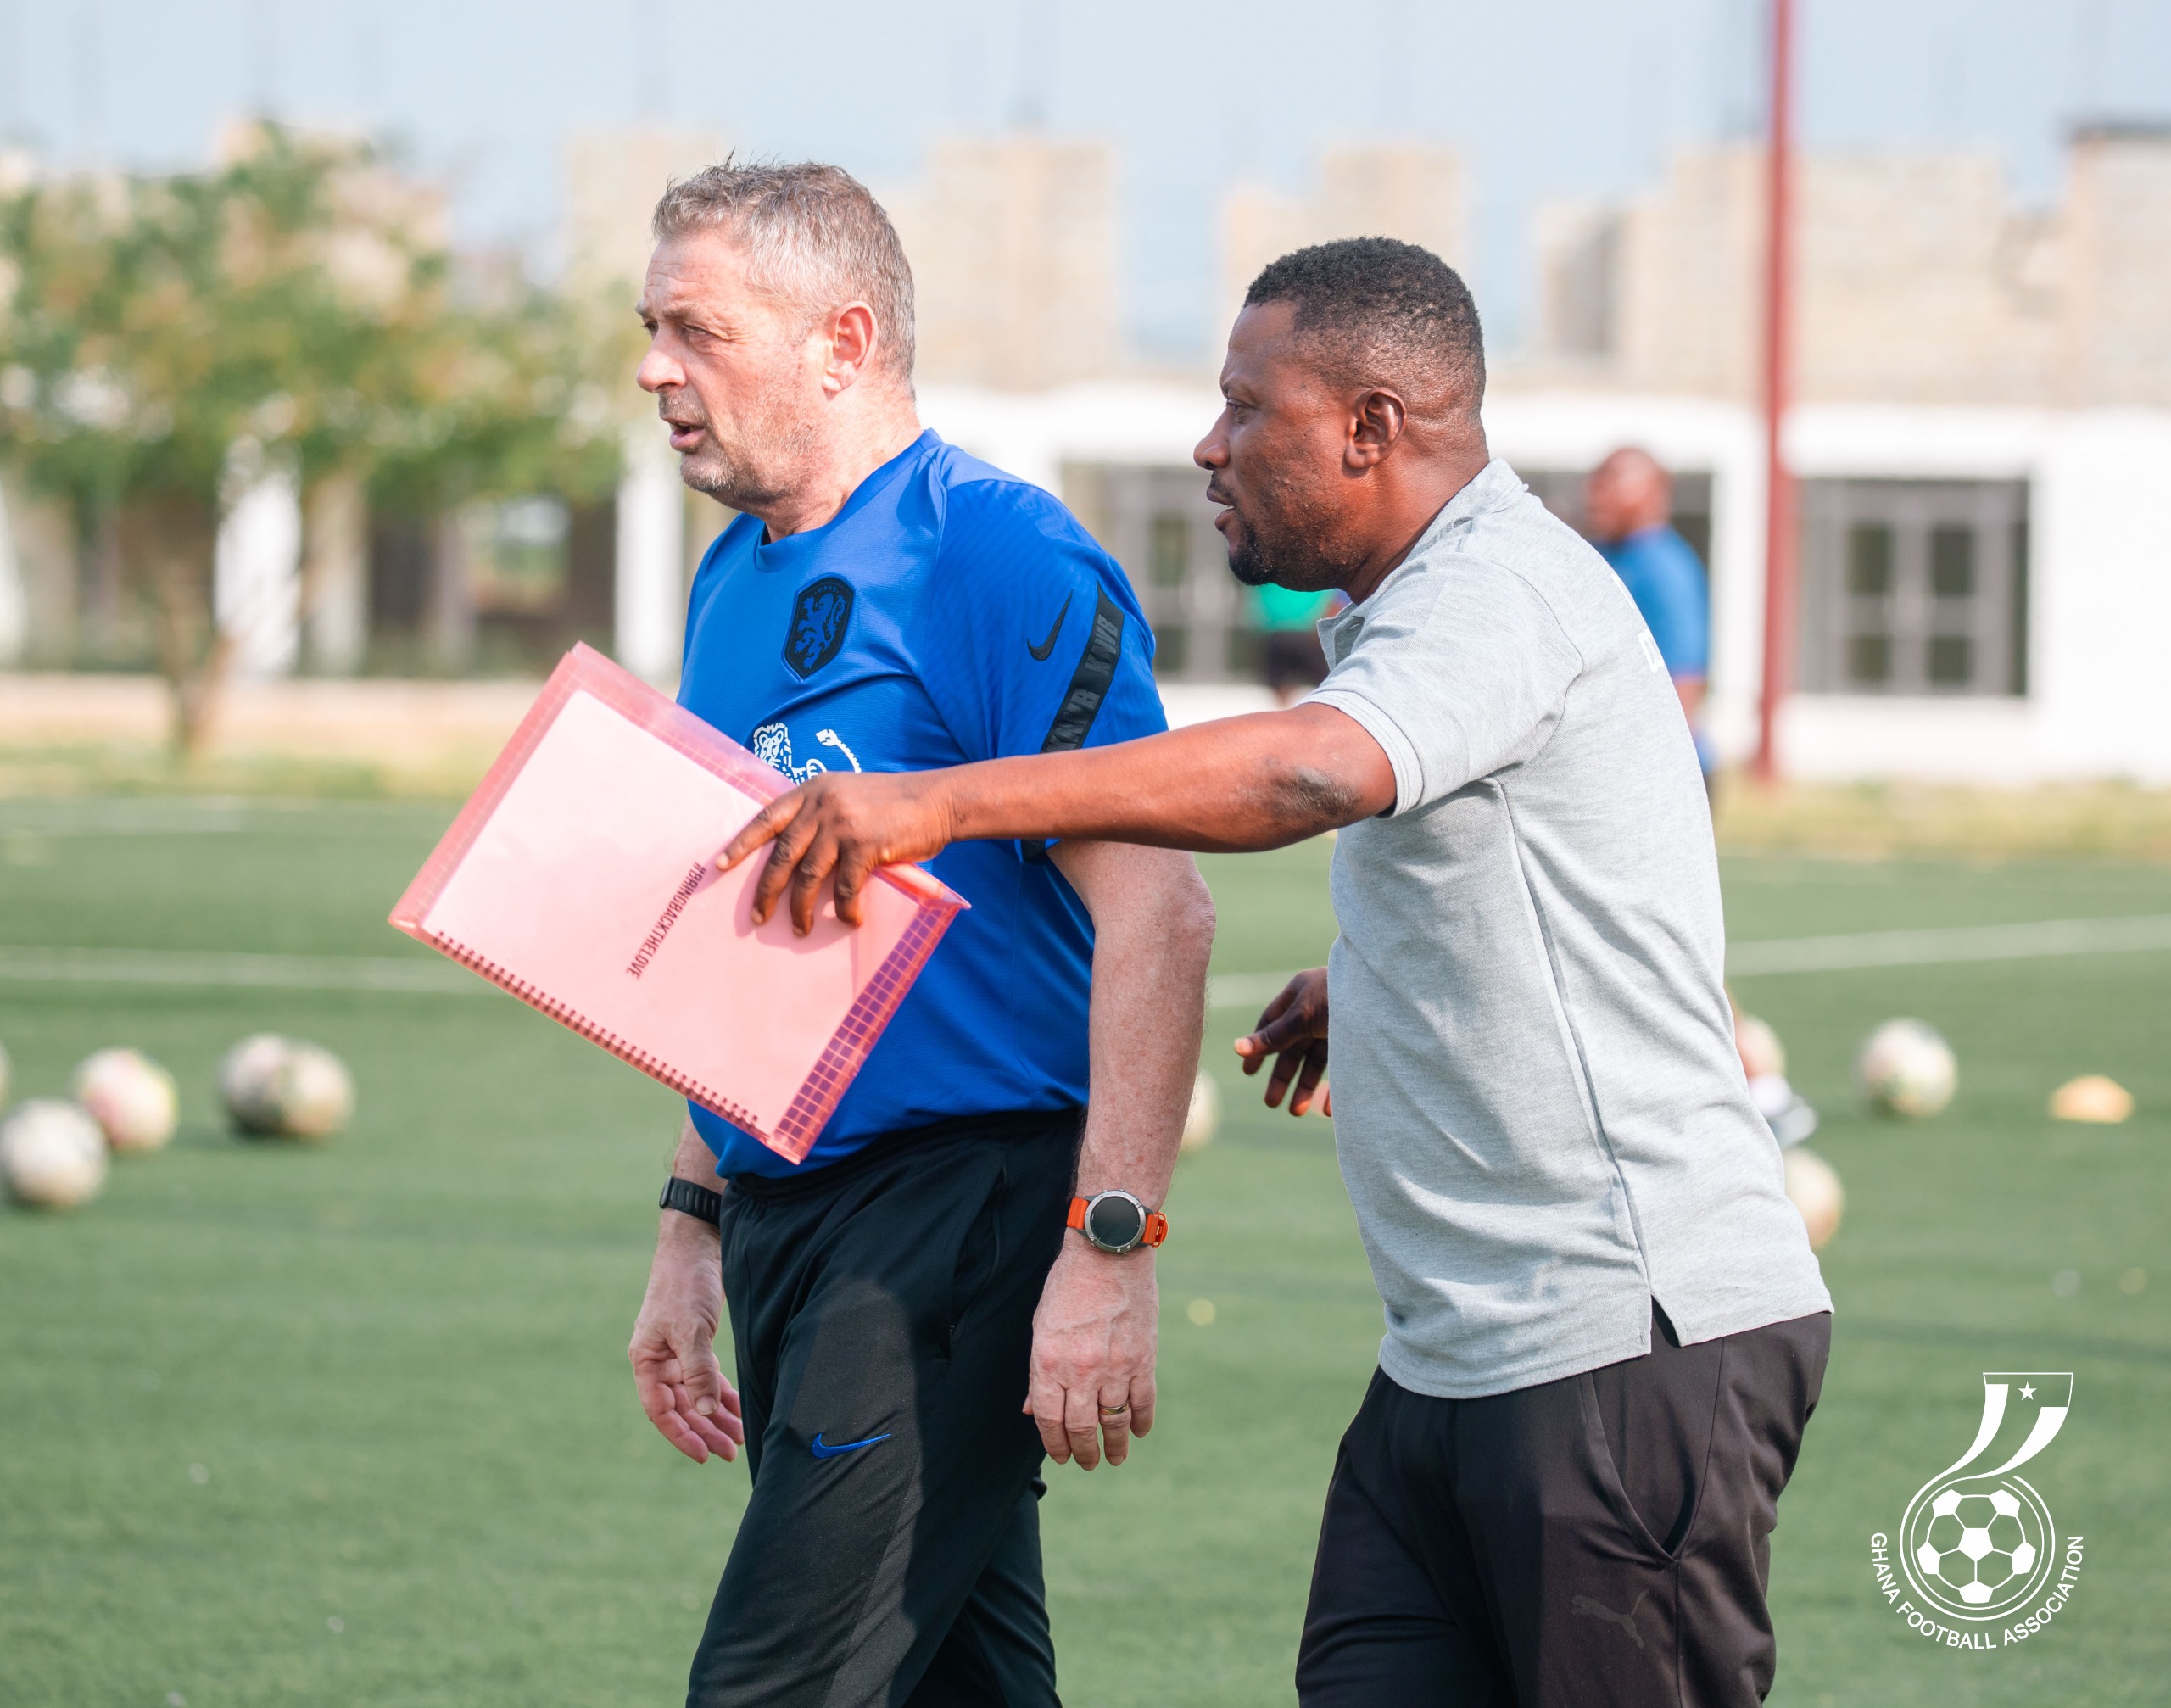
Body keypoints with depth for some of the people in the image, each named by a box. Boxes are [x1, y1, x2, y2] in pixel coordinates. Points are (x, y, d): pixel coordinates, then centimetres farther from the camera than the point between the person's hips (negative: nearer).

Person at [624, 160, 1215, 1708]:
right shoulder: (739, 581, 15)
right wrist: (695, 1222, 21)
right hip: (790, 1211, 9)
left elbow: (1156, 909, -18)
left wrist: (1112, 1252, -23)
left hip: (960, 1208, -9)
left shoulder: (992, 552, -12)